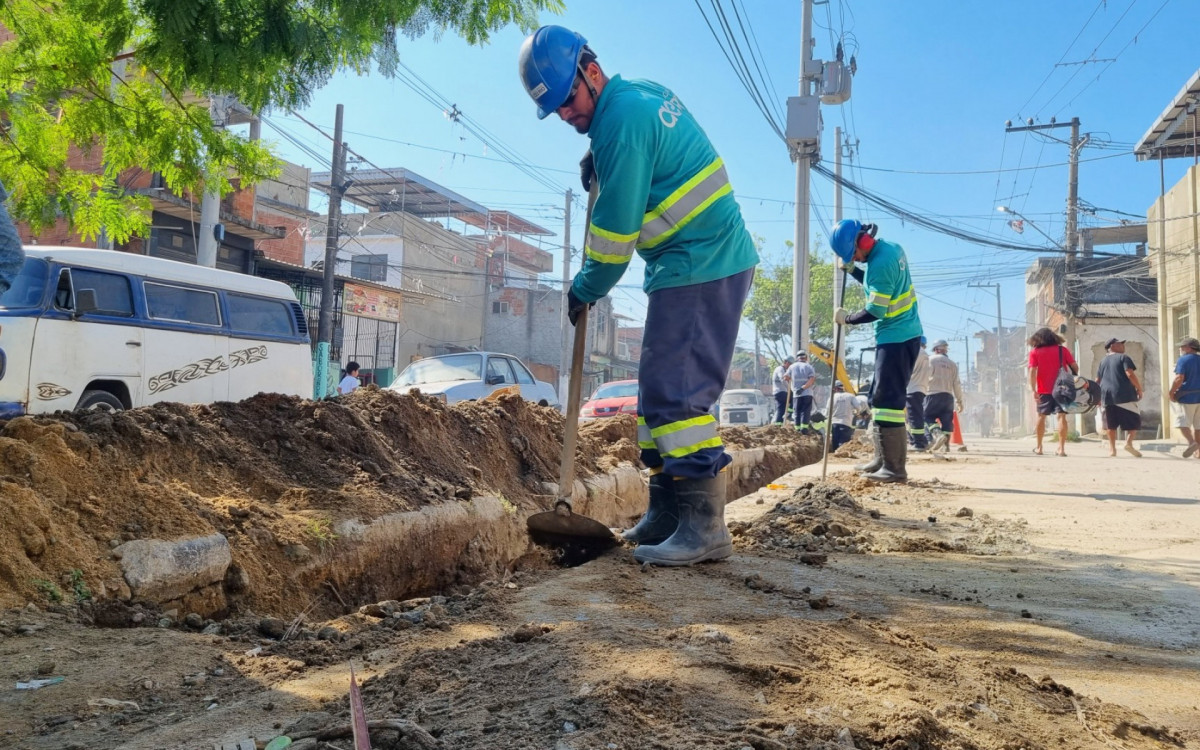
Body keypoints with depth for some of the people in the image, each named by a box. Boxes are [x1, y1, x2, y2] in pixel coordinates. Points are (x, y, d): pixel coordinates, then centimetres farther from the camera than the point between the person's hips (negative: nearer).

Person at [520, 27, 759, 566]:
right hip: (712, 262, 10)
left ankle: (704, 527, -10)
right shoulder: (645, 92, 13)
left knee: (676, 394, -13)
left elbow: (615, 229, -15)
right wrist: (601, 166, 15)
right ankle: (666, 514, 16)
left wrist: (583, 290, 0)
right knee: (660, 392, 11)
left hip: (699, 270, -10)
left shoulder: (620, 121, -17)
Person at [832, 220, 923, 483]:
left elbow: (875, 311, -21)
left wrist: (847, 318, -5)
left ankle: (895, 468, -9)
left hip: (896, 339, -10)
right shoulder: (892, 249, 8)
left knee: (888, 400, -10)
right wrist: (852, 270, 12)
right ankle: (883, 459, 21)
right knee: (880, 398, 15)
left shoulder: (880, 264, -23)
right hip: (904, 334, 10)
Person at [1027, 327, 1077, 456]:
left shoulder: (1034, 352, 1)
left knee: (1041, 416, 13)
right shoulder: (1062, 350, 6)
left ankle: (1039, 447, 19)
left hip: (1044, 390, 0)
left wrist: (1033, 390, -12)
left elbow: (1032, 371, -9)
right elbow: (1075, 367, 1)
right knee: (1061, 416, -3)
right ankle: (1061, 448, -11)